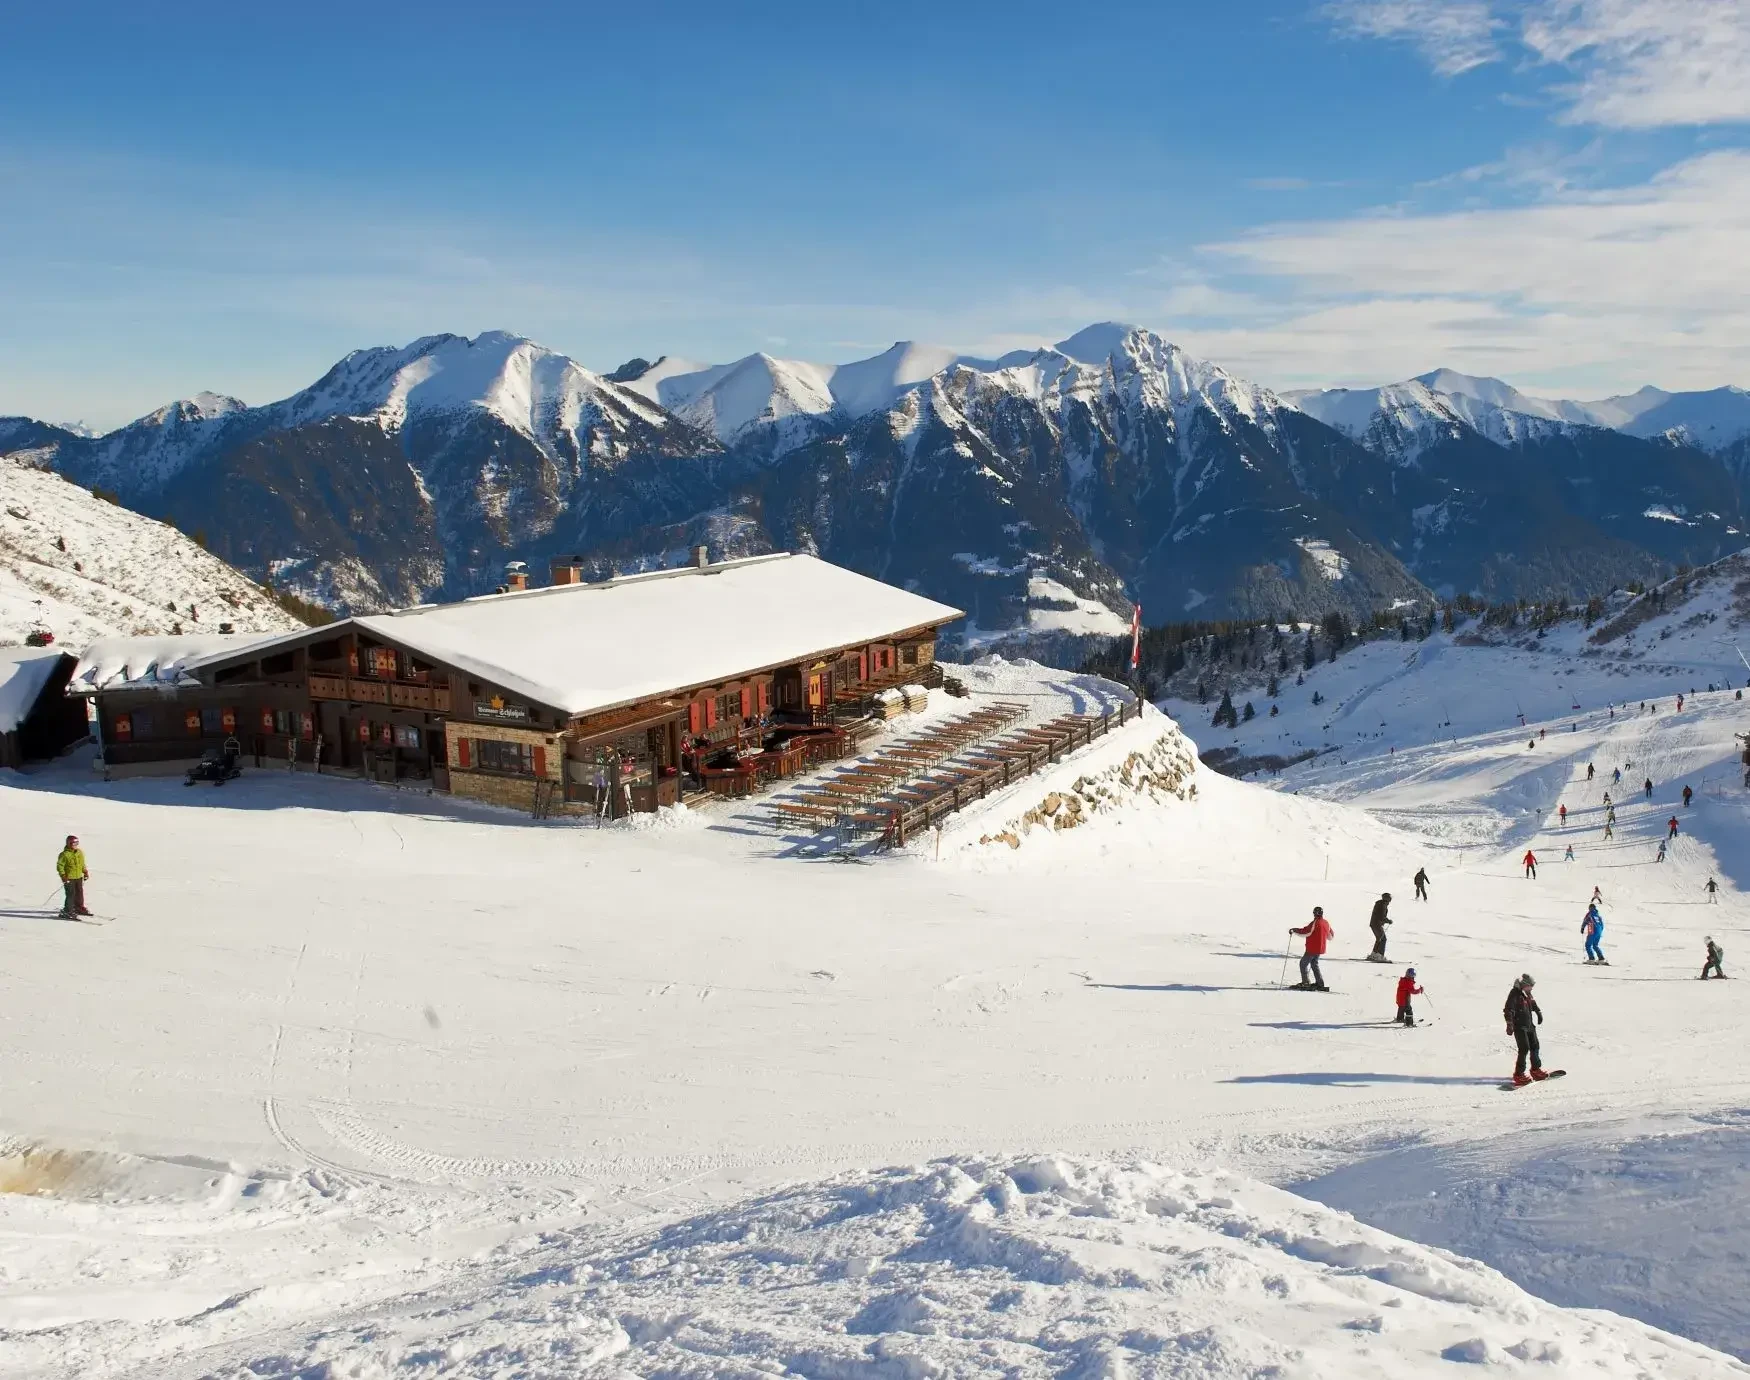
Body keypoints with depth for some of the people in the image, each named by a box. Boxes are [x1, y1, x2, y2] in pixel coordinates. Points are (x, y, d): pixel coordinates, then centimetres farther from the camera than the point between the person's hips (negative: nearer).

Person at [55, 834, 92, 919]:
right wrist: (63, 875, -19)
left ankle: (79, 908, 35)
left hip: (79, 877, 7)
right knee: (70, 895, -9)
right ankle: (67, 912, -4)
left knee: (80, 893, 18)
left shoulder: (80, 852, 8)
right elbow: (60, 865, -13)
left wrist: (85, 872, 20)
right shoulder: (65, 854, -15)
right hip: (69, 878, -7)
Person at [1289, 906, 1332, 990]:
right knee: (1314, 964, 20)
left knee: (1303, 963, 2)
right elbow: (1331, 935, 20)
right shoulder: (1326, 923, 6)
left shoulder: (1315, 923, -19)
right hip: (1321, 949, 8)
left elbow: (1305, 931, -23)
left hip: (1312, 949, -8)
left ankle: (1306, 983, -3)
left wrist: (1294, 930, -11)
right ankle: (1320, 984, 18)